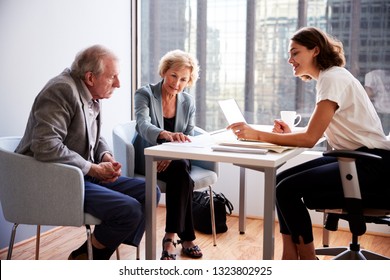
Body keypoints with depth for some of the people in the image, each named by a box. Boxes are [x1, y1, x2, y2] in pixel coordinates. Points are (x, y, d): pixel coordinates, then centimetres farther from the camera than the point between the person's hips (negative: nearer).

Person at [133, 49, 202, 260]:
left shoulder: (188, 102, 4)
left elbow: (189, 139, 2)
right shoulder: (145, 94, -9)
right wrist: (168, 135, -51)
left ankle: (171, 237, -25)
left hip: (176, 159, 4)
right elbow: (143, 126, -28)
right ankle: (186, 237, -24)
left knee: (181, 167, -33)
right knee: (182, 176, -32)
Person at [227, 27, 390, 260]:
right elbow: (317, 131, 16)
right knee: (282, 180, 1)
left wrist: (257, 134, -20)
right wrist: (291, 134, 0)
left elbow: (310, 138, -20)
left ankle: (307, 257, -1)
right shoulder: (329, 77, 14)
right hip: (353, 158, 10)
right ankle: (290, 256, 1)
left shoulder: (333, 78, -15)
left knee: (288, 189, -17)